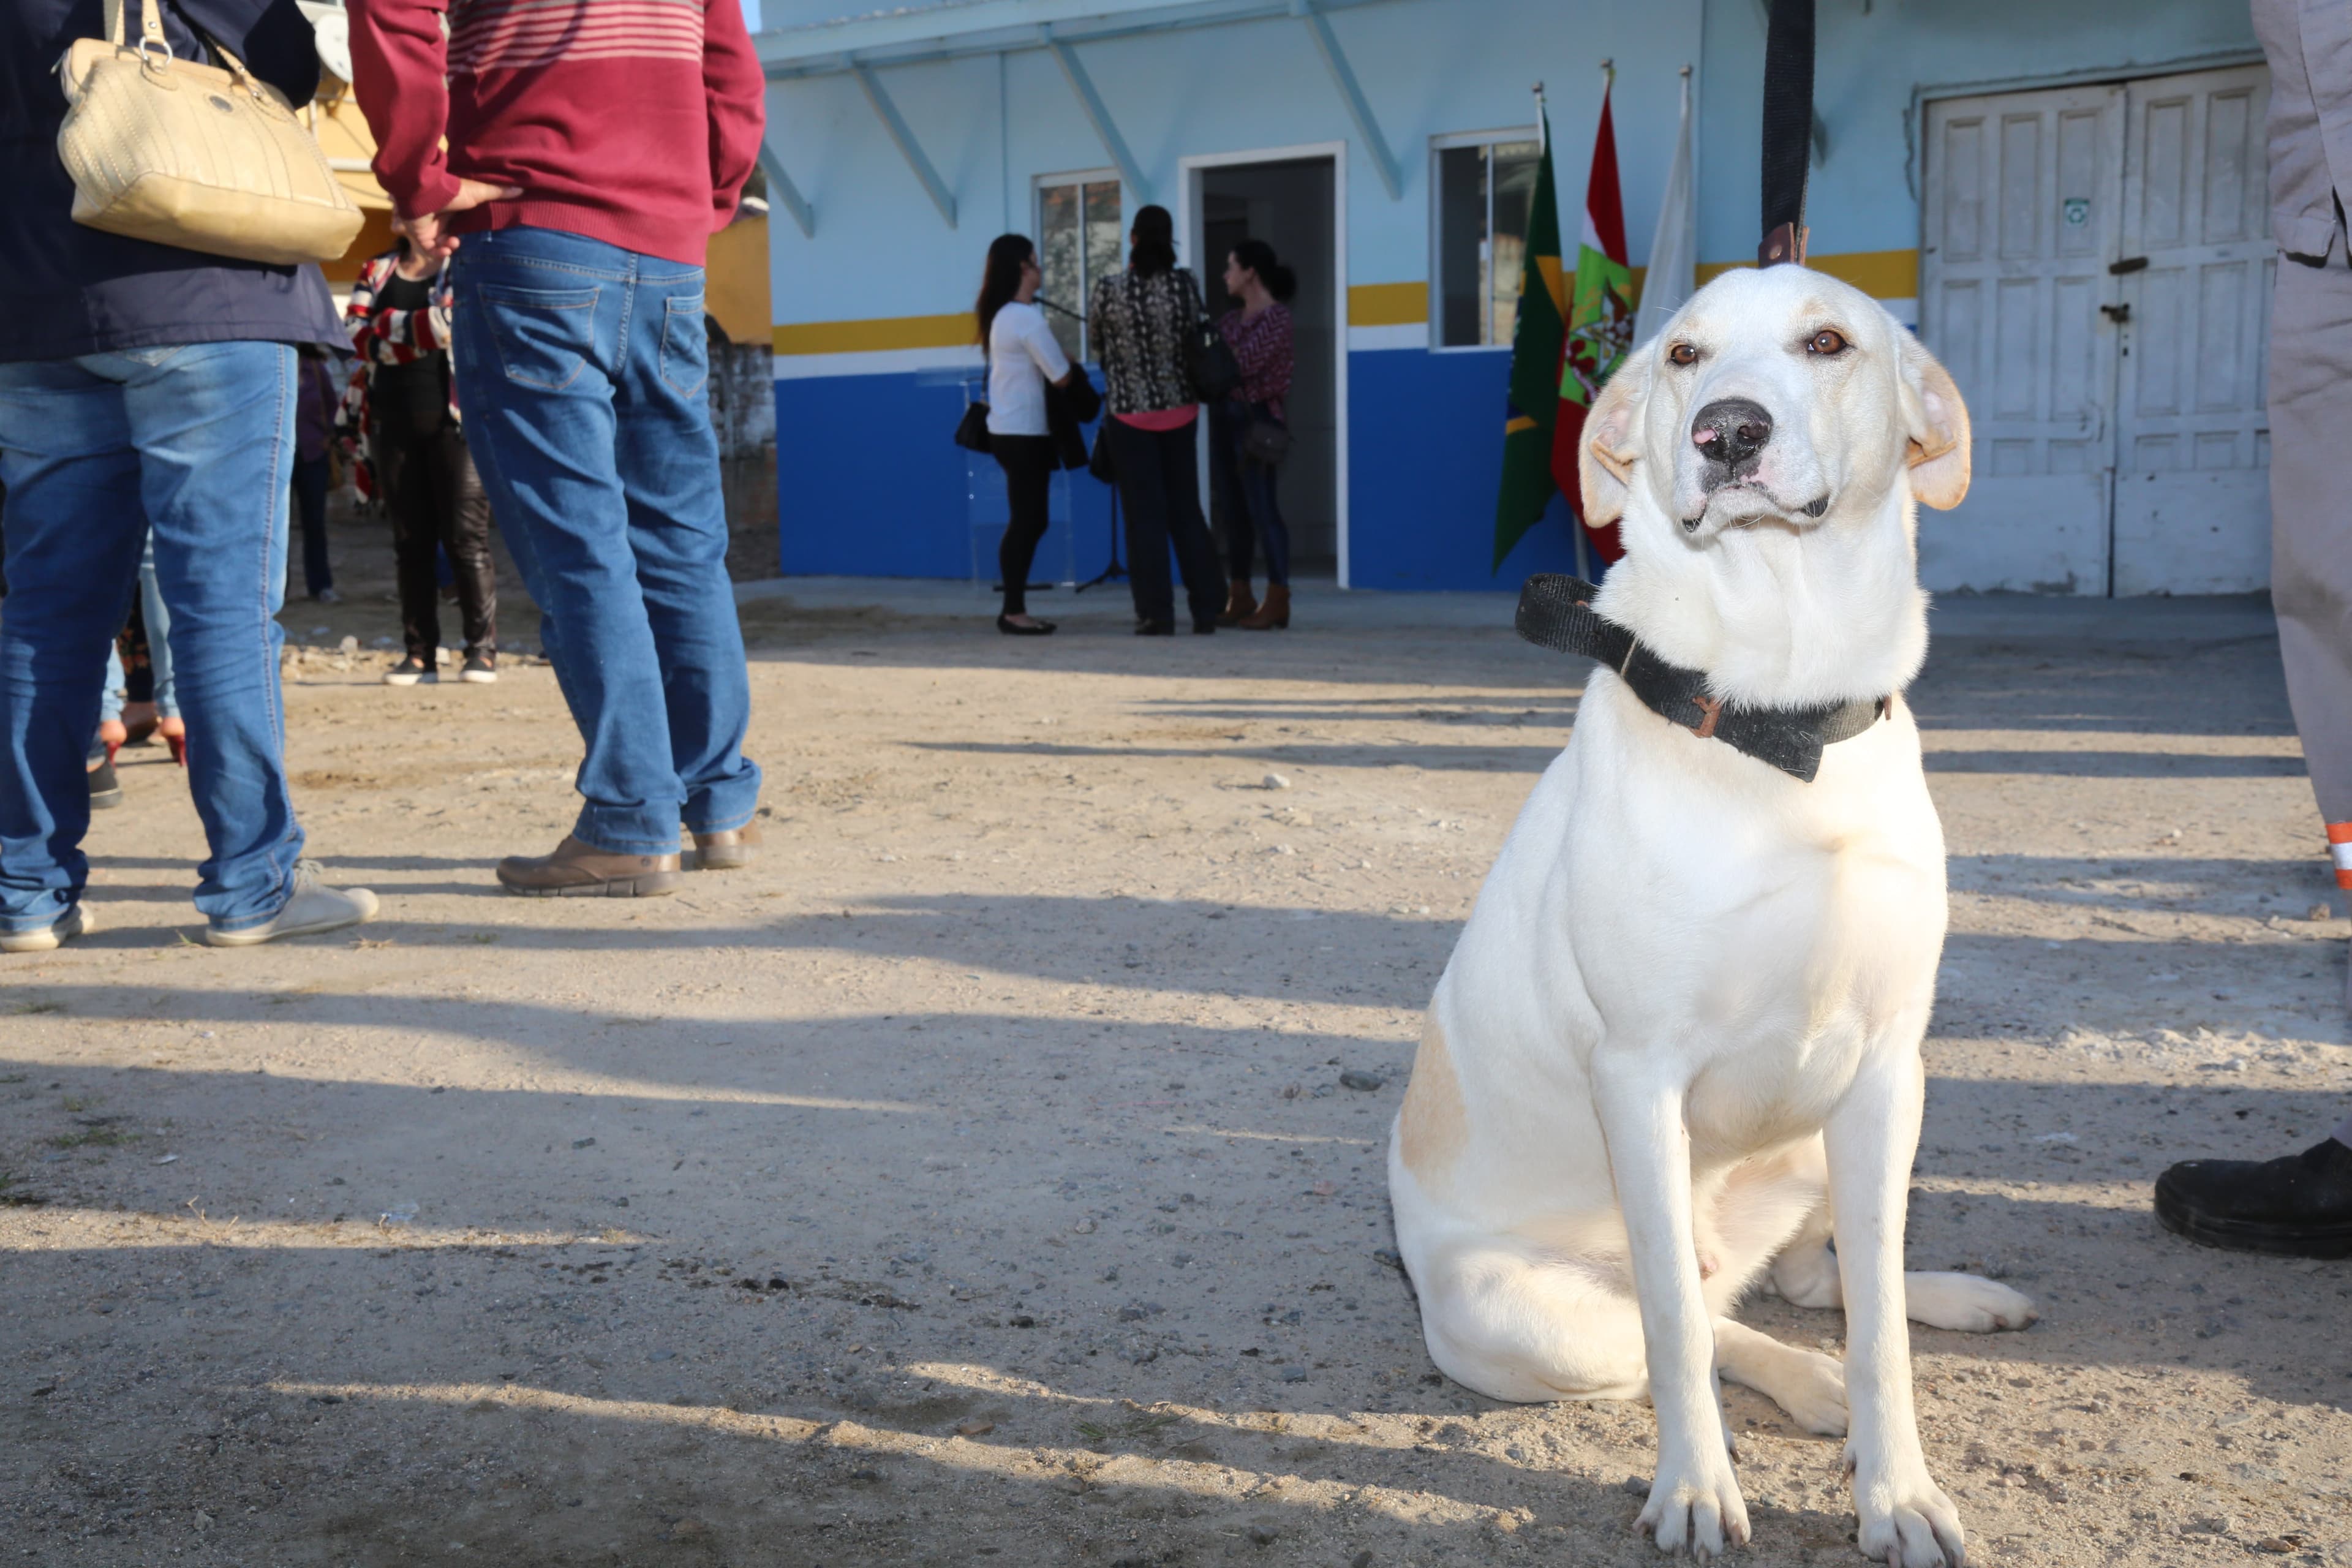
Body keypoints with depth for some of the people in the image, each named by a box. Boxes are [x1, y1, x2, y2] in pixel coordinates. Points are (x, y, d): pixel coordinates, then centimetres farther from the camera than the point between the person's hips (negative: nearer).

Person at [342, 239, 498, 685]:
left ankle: (483, 649, -3)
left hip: (456, 419, -4)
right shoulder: (376, 272, 18)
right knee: (410, 543, 4)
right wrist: (424, 326, -9)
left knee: (465, 538, -8)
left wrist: (392, 329, -7)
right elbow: (356, 334, 4)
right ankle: (420, 654, 7)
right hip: (394, 425, 4)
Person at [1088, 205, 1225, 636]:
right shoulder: (1186, 283, -3)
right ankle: (1207, 610, 11)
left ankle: (1157, 616, 2)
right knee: (1187, 511, 11)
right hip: (1181, 413, 3)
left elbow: (1099, 348, 3)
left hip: (1132, 417, -3)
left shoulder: (1109, 288, -11)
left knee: (1146, 517, 2)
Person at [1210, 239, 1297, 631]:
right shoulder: (1233, 319, 14)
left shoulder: (1277, 317, -8)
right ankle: (1240, 598, 12)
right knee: (1234, 510, 8)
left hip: (1257, 418, -8)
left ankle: (1277, 600, -4)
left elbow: (1243, 363, -18)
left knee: (1262, 509, -7)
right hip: (1225, 416, 8)